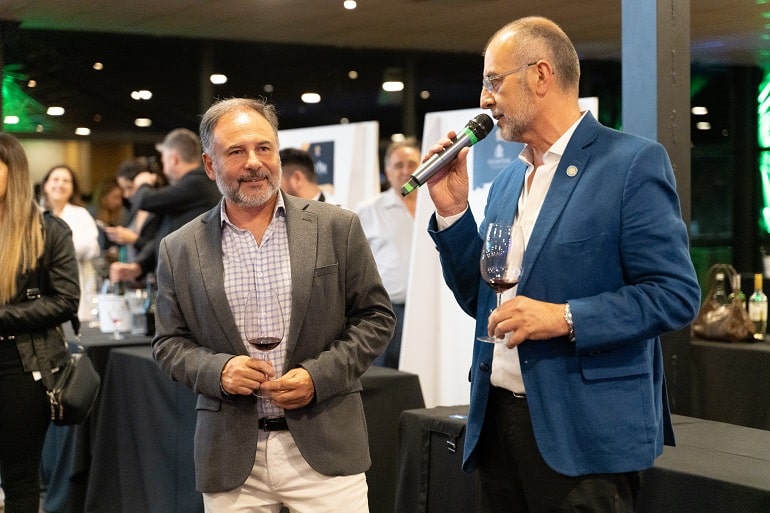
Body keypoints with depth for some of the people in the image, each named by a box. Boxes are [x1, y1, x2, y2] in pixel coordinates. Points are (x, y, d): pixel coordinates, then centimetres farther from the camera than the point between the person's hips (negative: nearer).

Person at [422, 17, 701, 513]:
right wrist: (452, 211, 4)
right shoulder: (507, 181, 13)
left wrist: (567, 318, -22)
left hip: (584, 431, -7)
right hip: (496, 422, 7)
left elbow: (677, 294, -13)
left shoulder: (633, 162, -9)